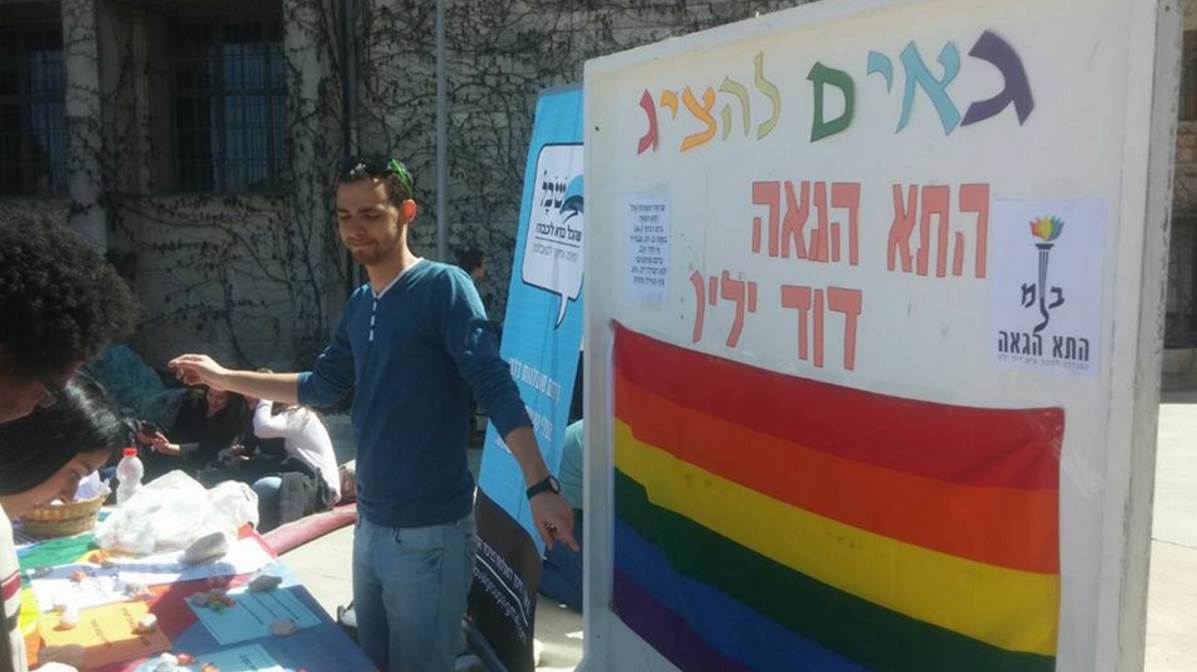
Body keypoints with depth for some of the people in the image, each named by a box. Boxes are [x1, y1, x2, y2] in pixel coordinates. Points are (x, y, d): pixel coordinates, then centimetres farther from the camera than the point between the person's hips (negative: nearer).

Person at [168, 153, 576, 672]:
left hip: (429, 533, -7)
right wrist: (224, 379, 20)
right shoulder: (360, 304, 9)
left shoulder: (443, 287, -14)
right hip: (370, 525, 8)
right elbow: (322, 387, 20)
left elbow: (494, 385, -22)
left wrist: (540, 486, -30)